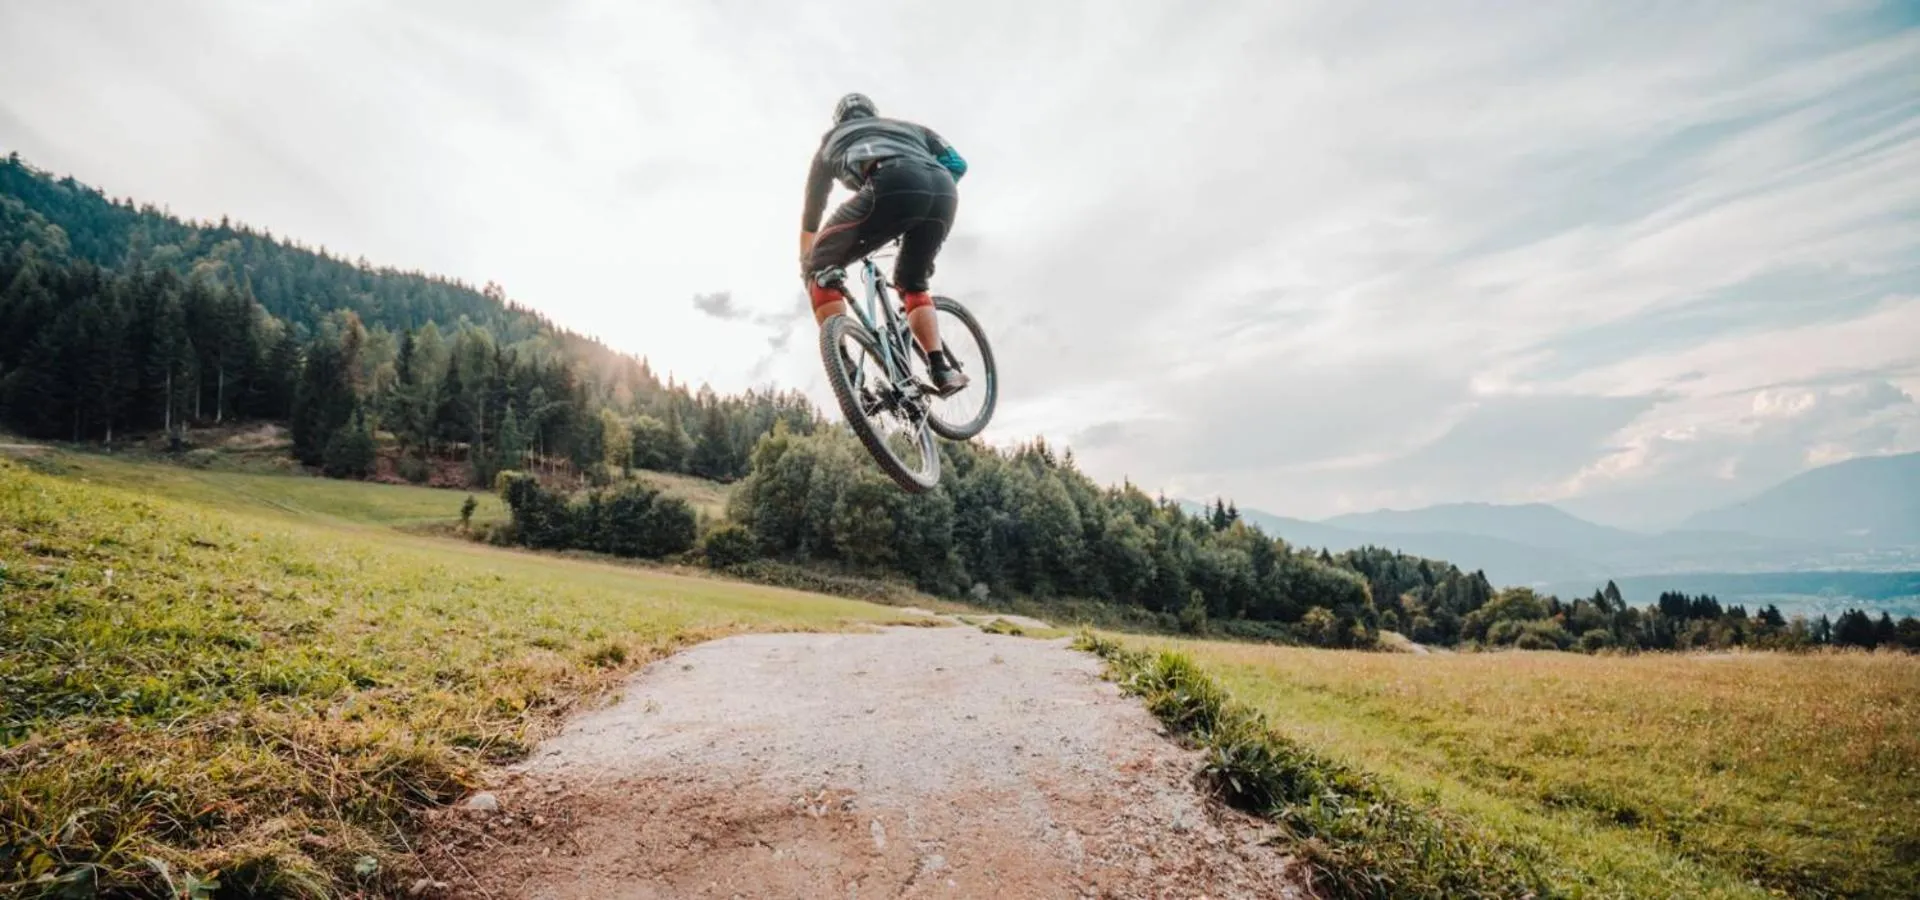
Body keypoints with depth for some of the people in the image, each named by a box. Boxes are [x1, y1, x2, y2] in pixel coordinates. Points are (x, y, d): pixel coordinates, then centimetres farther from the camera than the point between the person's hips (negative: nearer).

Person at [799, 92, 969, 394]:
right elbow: (956, 164, 26)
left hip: (892, 184, -3)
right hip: (943, 191, 4)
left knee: (820, 268, 13)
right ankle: (941, 369, 11)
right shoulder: (908, 127, 43)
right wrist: (930, 215, 38)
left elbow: (811, 210, 49)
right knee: (912, 283, 27)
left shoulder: (833, 139, 39)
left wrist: (806, 263, 62)